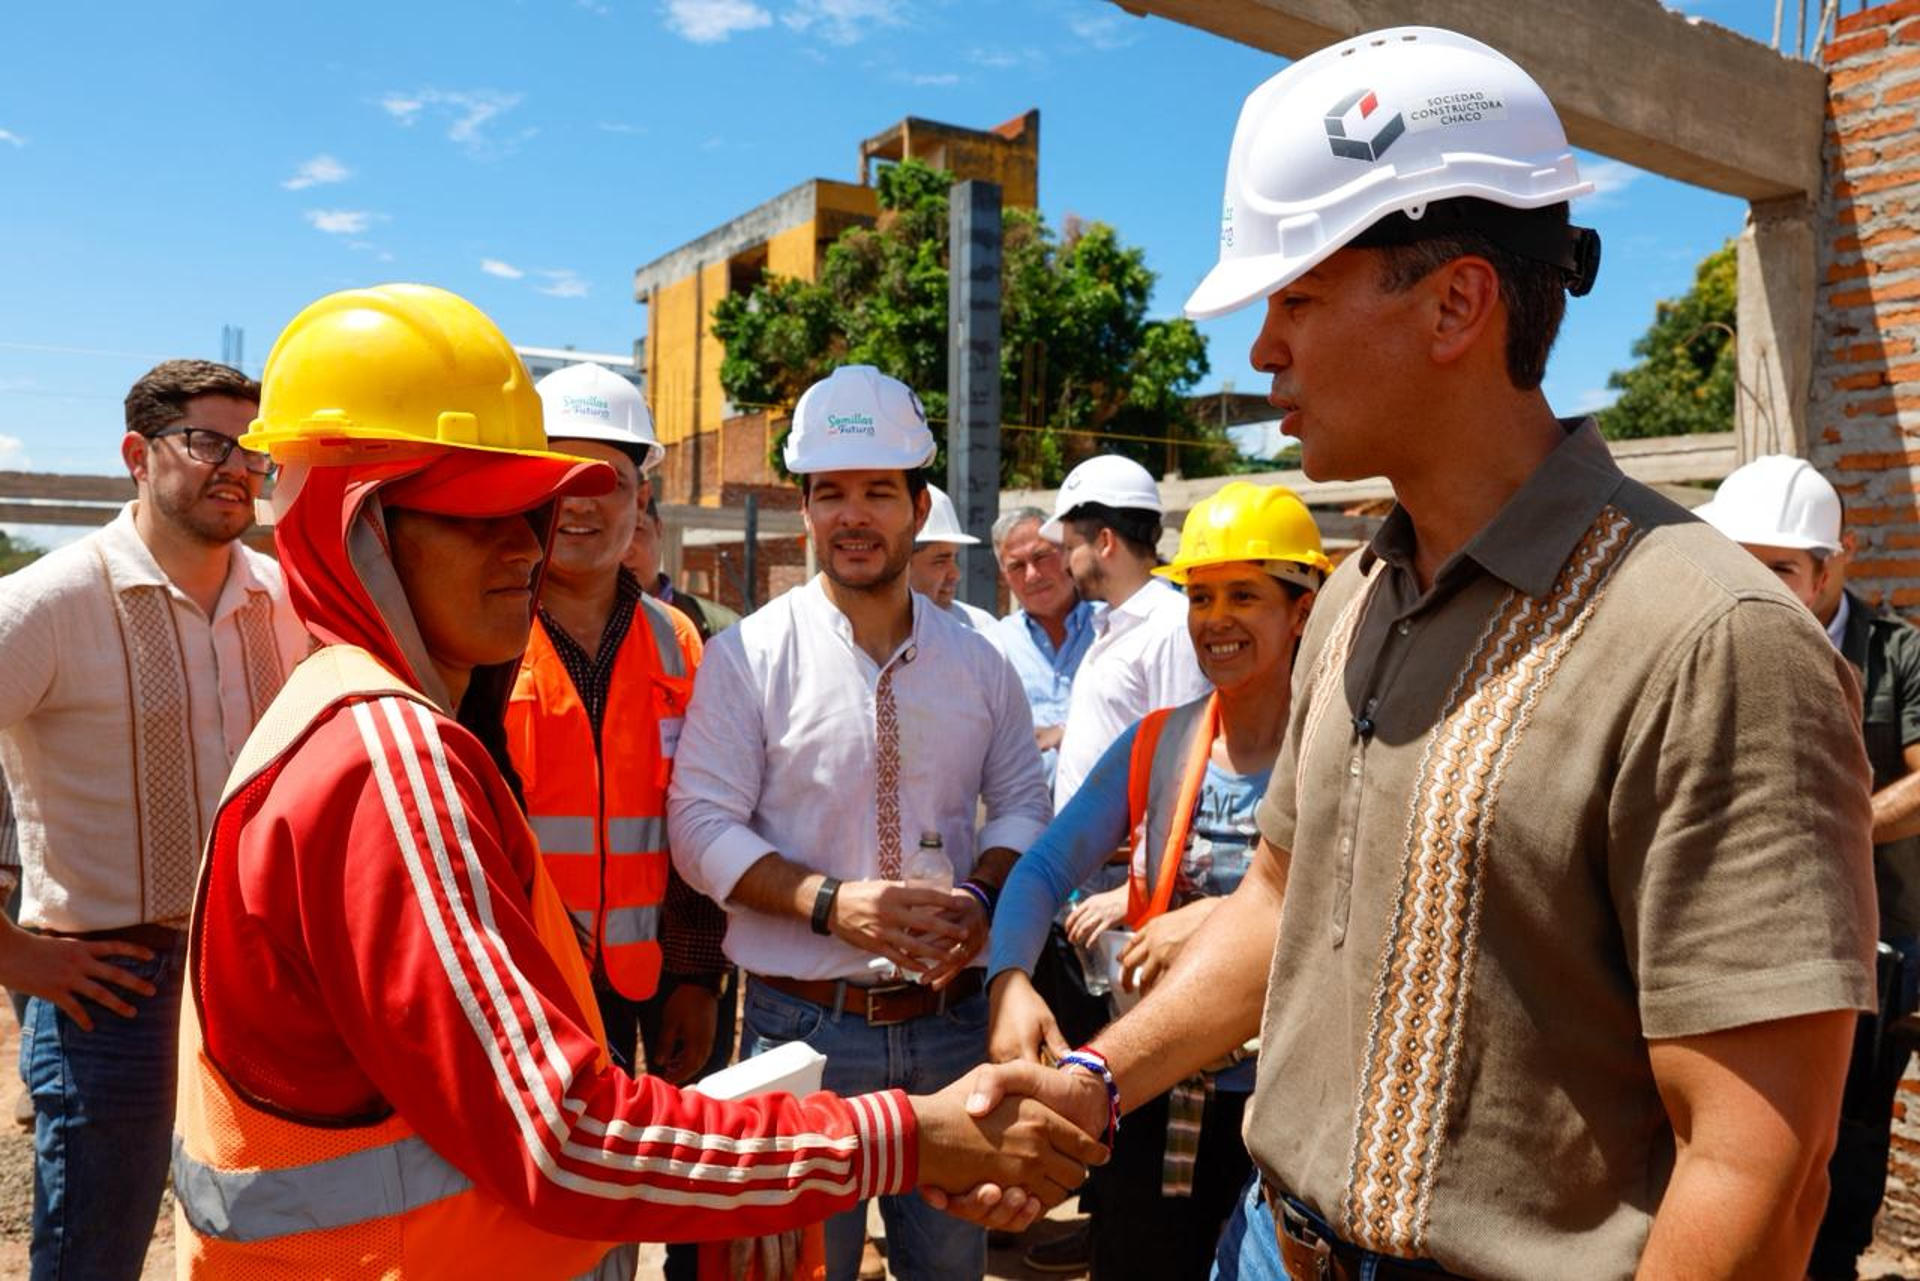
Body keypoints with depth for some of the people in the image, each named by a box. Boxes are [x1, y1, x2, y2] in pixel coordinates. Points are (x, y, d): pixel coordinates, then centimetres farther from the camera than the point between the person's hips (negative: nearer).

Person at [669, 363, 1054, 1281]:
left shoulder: (976, 661, 4)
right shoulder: (749, 656, -7)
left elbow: (1023, 801, 9)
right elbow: (701, 825, -9)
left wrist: (980, 898, -10)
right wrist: (830, 902, -22)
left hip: (951, 1020, 3)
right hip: (804, 1022, -3)